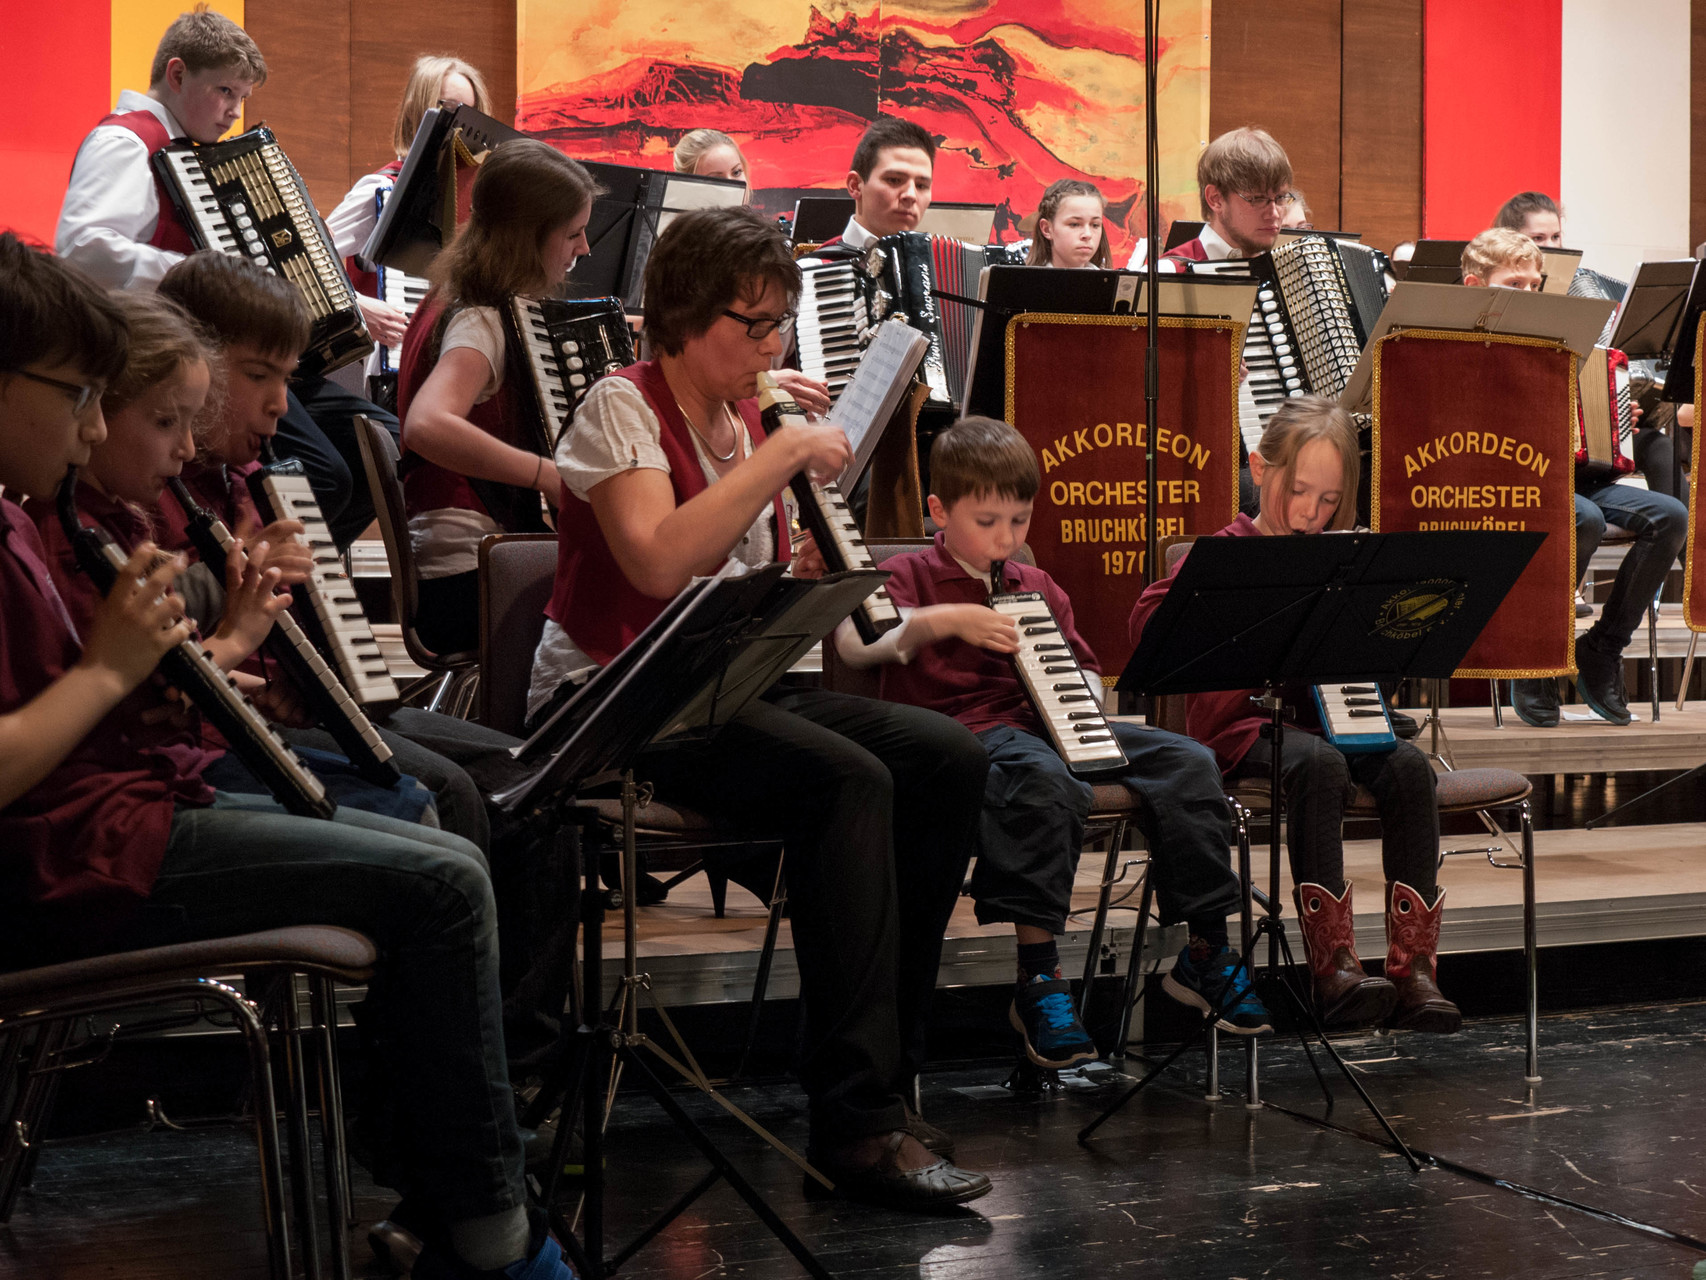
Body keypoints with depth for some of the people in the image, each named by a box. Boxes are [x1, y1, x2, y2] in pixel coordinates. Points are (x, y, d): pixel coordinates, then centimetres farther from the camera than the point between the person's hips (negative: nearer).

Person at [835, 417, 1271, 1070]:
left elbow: (1084, 667, 31)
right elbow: (853, 642, -15)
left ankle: (1205, 952, -4)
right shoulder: (908, 575, 5)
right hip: (966, 726, -6)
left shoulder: (1036, 587, 25)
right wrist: (945, 619, -24)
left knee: (1188, 762, -13)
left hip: (1048, 723, 7)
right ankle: (1038, 980, -35)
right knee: (1045, 782, -41)